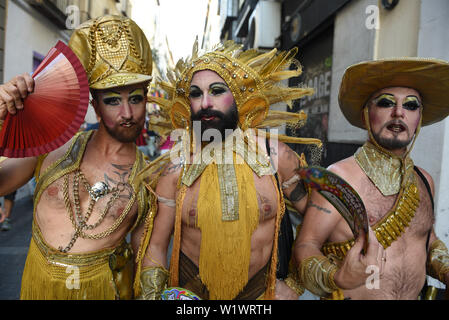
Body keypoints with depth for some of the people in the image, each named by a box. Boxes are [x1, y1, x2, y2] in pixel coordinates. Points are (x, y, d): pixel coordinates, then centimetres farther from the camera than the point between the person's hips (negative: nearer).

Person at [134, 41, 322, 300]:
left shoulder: (275, 155, -9)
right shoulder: (176, 167, -8)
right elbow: (156, 245, -2)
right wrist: (152, 293, -15)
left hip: (260, 289, 0)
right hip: (189, 291, 0)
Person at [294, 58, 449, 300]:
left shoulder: (424, 180, 0)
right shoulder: (339, 176, -20)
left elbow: (429, 242, 14)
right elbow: (306, 244, -20)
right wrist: (337, 278, -38)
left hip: (414, 296, 6)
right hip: (347, 296, -6)